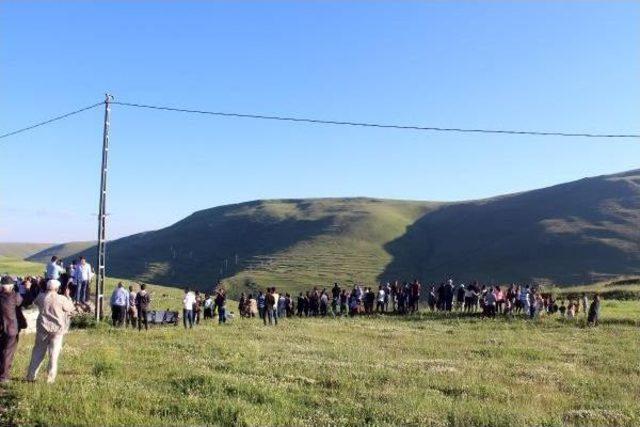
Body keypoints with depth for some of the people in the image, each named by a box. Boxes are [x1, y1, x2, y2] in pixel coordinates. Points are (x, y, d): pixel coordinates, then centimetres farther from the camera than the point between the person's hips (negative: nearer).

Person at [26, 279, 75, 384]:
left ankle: (31, 376, 17)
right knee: (54, 354, 5)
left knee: (38, 352, 13)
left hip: (42, 328, 3)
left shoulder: (41, 297, -4)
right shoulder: (61, 299, -11)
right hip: (57, 329, -2)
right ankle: (50, 377, 6)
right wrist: (67, 296, 13)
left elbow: (36, 303, 19)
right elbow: (71, 308, 3)